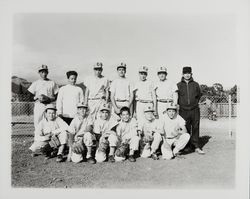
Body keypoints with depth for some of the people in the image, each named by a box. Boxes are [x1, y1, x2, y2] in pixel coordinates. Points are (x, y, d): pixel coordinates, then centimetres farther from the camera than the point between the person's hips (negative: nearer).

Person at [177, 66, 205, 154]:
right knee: (185, 129, 3)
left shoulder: (195, 84, 7)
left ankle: (196, 146, 11)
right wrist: (180, 103, 9)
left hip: (195, 110, 1)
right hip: (184, 111, -1)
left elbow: (199, 95, 20)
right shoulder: (179, 85, 4)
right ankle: (188, 147, 14)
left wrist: (195, 103, 13)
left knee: (195, 128, 3)